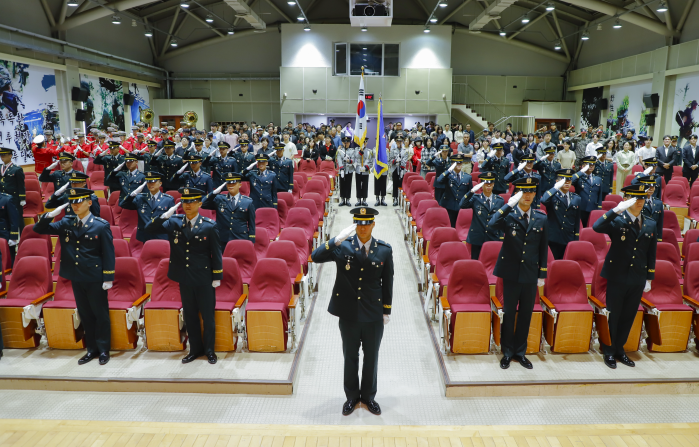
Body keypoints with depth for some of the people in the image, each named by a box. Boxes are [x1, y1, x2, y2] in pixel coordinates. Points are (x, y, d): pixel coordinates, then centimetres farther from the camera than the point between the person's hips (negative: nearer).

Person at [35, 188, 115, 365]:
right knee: (85, 314, 14)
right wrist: (51, 215, -10)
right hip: (76, 277, 5)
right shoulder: (66, 223, 4)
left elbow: (108, 253, -9)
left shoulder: (101, 225, -9)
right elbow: (39, 229, 8)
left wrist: (108, 278, -12)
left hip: (95, 278, -5)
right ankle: (92, 348, 26)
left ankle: (103, 349, 19)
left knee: (100, 314, 6)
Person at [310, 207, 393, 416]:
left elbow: (387, 282, 1)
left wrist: (387, 311, 4)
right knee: (350, 356, 16)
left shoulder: (384, 250, -6)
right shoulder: (343, 246, -9)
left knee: (371, 357, 16)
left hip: (374, 313, 1)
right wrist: (337, 240, -32)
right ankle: (351, 396, 35)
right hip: (348, 313, 0)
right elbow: (316, 257, -21)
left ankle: (369, 396, 36)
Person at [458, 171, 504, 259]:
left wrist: (501, 238, 6)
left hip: (493, 239, 1)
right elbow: (462, 205, -15)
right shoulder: (475, 198, 2)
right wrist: (472, 191, -24)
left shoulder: (500, 201, 8)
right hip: (477, 238, -1)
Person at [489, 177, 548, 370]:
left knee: (526, 314, 11)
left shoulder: (541, 218, 3)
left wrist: (542, 274, 7)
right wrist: (510, 204, -28)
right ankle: (507, 352, 22)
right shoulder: (508, 215, -7)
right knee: (509, 313, 7)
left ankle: (520, 352, 26)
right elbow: (493, 224, -30)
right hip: (511, 273, -3)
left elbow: (543, 248, 8)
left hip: (530, 274, 3)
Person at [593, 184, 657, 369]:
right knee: (612, 316, 5)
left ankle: (619, 349, 29)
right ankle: (609, 352, 20)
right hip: (616, 277, -4)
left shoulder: (650, 225, 7)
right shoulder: (617, 221, -7)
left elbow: (651, 254, 12)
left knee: (628, 317, 13)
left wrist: (649, 278, 11)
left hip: (638, 280, 4)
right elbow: (597, 227, -29)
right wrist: (617, 209, -32)